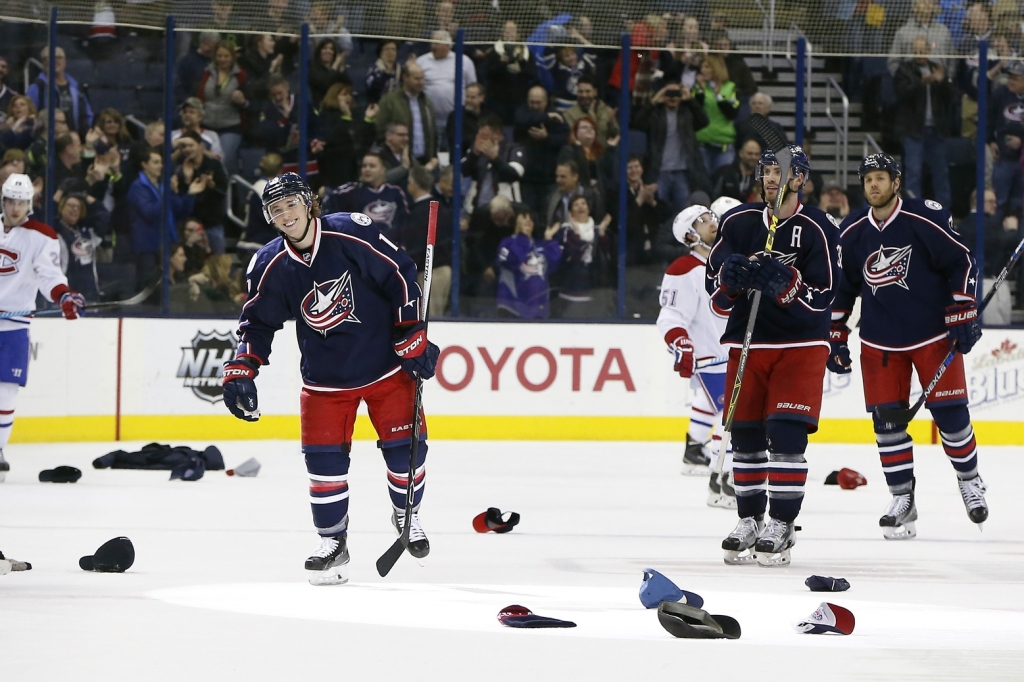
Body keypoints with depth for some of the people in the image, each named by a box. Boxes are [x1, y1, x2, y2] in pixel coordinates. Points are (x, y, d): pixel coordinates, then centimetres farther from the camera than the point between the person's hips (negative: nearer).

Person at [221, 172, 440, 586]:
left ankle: (406, 516, 28)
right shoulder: (270, 267, -8)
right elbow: (257, 322, 3)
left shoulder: (354, 235, -18)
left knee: (405, 446, 0)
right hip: (325, 377, 2)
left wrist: (413, 339, -12)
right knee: (324, 457, -5)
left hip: (386, 365, -2)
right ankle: (333, 542, 9)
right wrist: (240, 371, -10)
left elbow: (401, 277, -11)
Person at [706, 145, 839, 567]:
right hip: (747, 340, 4)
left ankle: (781, 524, -7)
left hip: (800, 345, -4)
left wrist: (785, 283, -30)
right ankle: (750, 520, 14)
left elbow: (822, 297, -13)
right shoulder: (738, 223, 3)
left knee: (786, 432, -11)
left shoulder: (818, 230, -8)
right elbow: (715, 287, 2)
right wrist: (732, 276, -20)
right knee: (745, 433, 4)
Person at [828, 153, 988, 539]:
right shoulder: (852, 233, 2)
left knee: (950, 412, -2)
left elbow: (961, 262, -7)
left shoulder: (925, 220, -12)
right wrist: (835, 338, 11)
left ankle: (969, 479, 21)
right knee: (886, 420, -2)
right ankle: (902, 500, 6)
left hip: (933, 333, -3)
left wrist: (964, 315, -12)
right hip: (880, 341, 3)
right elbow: (841, 287, 13)